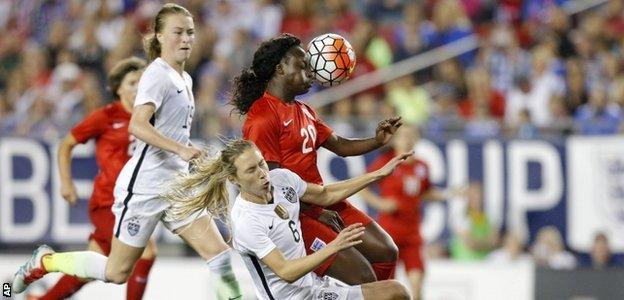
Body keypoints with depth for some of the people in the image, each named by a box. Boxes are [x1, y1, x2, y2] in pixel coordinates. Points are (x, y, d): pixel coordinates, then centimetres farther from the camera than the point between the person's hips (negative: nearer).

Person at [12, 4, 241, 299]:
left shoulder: (184, 79, 13)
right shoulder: (158, 74, -14)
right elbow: (137, 125, -29)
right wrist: (181, 149, -35)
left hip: (176, 186, 8)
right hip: (144, 186, -8)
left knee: (219, 253, -7)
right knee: (116, 271, 2)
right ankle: (46, 260, 21)